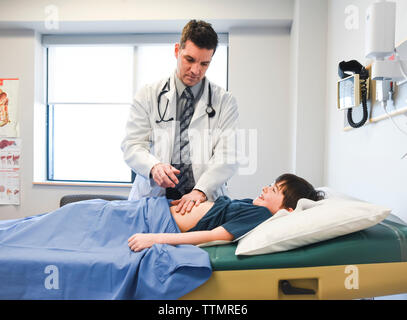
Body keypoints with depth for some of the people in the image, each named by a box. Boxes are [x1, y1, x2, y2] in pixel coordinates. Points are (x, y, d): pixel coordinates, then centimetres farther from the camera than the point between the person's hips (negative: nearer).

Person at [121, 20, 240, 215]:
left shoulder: (225, 102, 8)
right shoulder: (148, 96, 10)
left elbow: (227, 158, -1)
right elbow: (131, 145, 4)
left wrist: (201, 190, -18)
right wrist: (153, 166, -18)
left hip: (204, 201, 0)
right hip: (152, 198, 1)